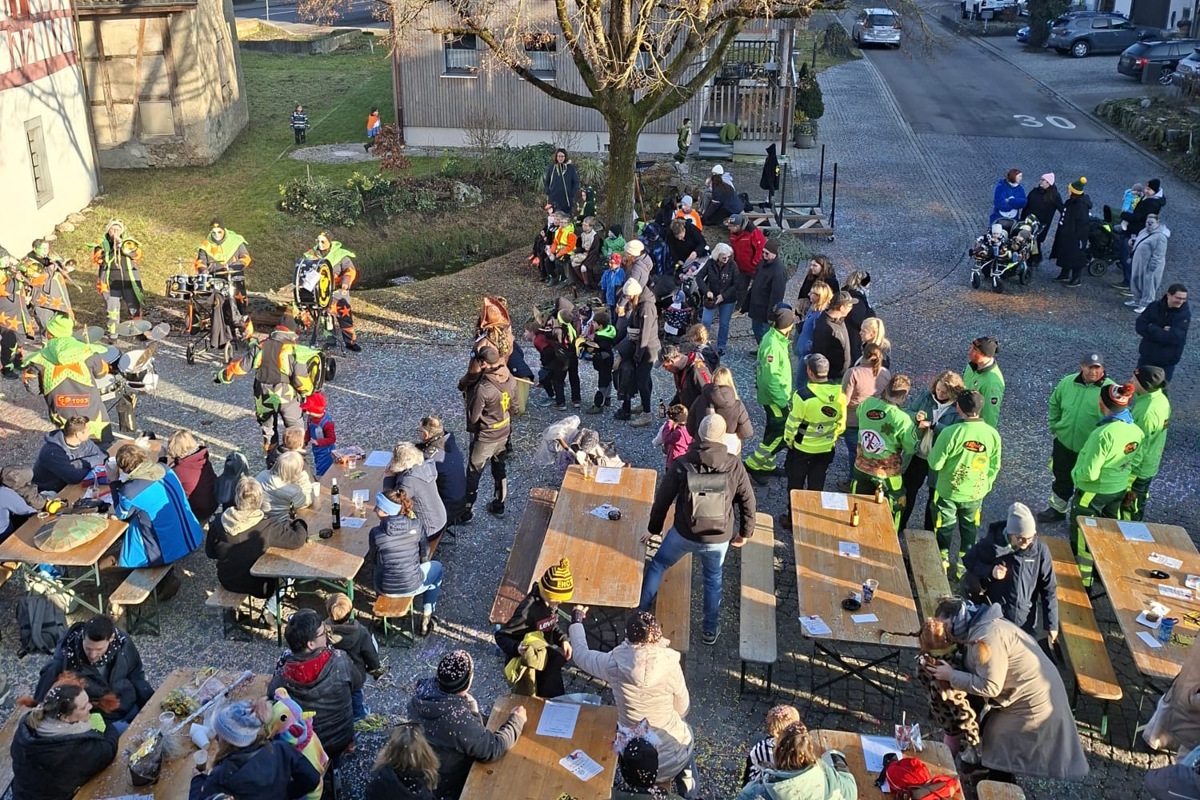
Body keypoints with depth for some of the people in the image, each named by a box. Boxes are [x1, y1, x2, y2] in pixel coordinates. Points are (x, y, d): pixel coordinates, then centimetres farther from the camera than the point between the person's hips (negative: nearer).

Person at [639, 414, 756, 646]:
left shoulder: (683, 464, -14)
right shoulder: (734, 465, -12)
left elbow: (663, 498, -6)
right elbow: (748, 502, -4)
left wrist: (654, 528, 10)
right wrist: (745, 532, 13)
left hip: (684, 534, -1)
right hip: (718, 539, 1)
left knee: (658, 565, 23)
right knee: (713, 579, 26)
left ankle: (641, 614, 27)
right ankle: (710, 630, 34)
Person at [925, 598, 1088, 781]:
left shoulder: (987, 638, -28)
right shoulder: (980, 627, 4)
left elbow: (989, 686, -27)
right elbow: (976, 671, 8)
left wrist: (951, 676, -21)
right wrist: (950, 668, -5)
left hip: (1034, 701, -10)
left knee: (999, 749, 1)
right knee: (990, 731, 20)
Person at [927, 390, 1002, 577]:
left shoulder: (951, 432, -27)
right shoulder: (992, 434, -13)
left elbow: (935, 464, -19)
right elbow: (994, 467, -1)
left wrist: (932, 450, 1)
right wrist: (985, 486, 15)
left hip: (948, 492, -3)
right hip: (976, 494, 3)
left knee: (944, 528, 19)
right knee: (969, 530, 24)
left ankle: (941, 563, 34)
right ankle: (964, 565, 37)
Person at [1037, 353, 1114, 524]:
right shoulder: (1068, 382, -6)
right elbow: (1054, 404, 10)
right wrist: (1055, 427, 7)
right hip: (1064, 441, 4)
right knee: (1061, 478, 23)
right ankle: (1057, 509, 43)